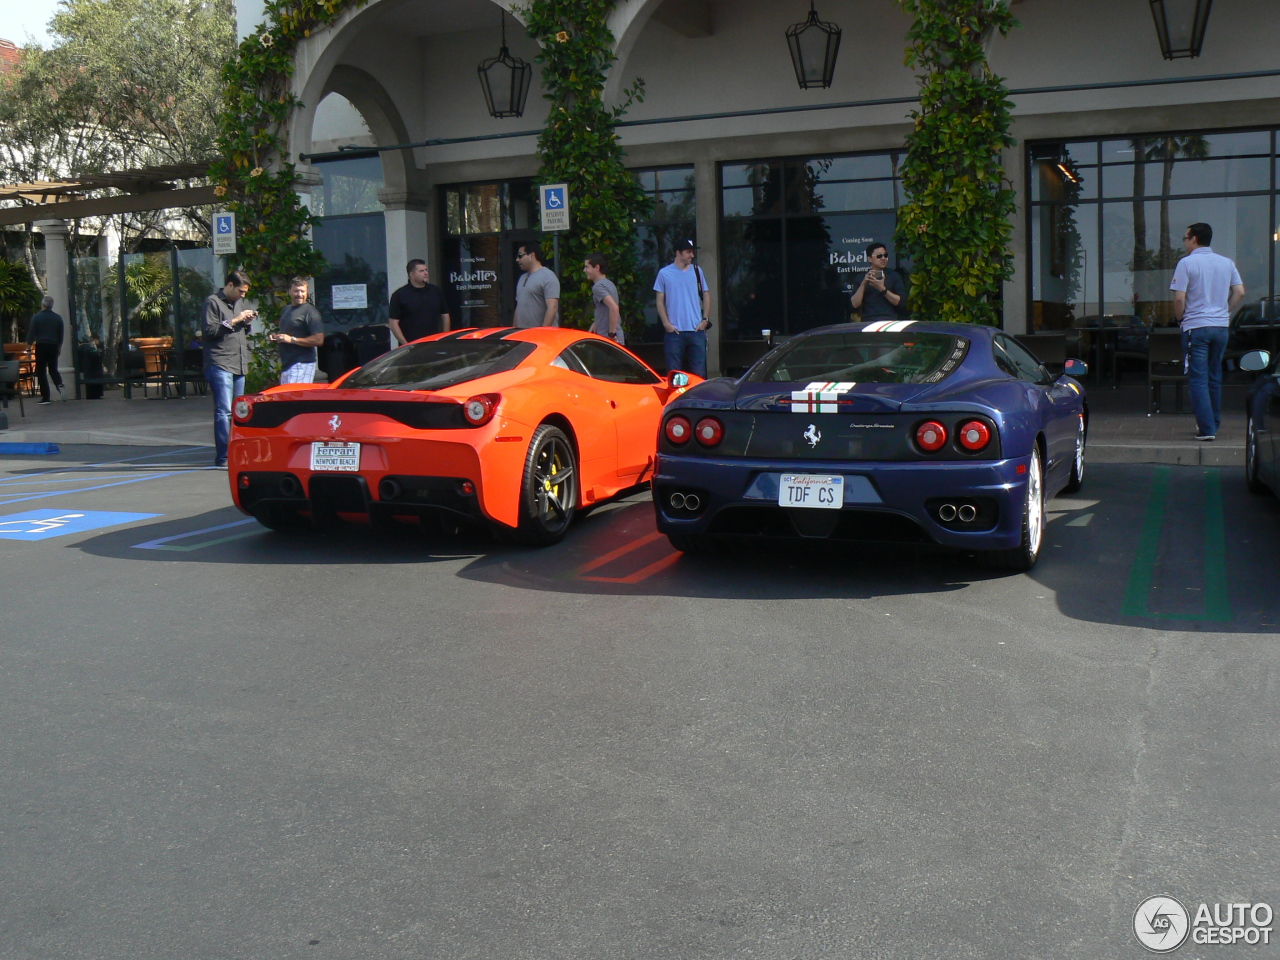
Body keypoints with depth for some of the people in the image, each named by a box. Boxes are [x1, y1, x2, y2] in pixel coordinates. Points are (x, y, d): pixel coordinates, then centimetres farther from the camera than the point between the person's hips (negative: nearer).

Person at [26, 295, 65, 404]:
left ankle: (45, 397, 0)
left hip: (41, 346, -3)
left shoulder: (36, 317, -6)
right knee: (53, 369, 15)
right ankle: (60, 385, -14)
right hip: (53, 346, 3)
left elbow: (31, 334, -7)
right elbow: (60, 335, 10)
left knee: (41, 372, 3)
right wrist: (59, 348, 21)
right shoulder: (58, 318, 4)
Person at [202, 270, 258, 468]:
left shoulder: (239, 302, 21)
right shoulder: (213, 301, -3)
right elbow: (209, 330, -13)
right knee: (224, 411, -12)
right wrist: (234, 321, -14)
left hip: (239, 365, 8)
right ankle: (223, 457, -13)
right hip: (220, 364, -8)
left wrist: (247, 321, 9)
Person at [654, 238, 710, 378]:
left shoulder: (697, 271, 9)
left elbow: (706, 295, 13)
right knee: (674, 371, 2)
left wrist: (705, 319, 2)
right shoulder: (664, 273, 3)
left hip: (697, 330, 2)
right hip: (674, 330, -2)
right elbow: (660, 300, 4)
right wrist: (666, 323, -6)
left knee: (699, 371, 2)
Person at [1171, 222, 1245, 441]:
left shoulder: (1186, 263, -8)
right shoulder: (1227, 263, 8)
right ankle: (1214, 423, 24)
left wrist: (1180, 317, 3)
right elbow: (1239, 292, 5)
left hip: (1196, 327, -5)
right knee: (1215, 377, 17)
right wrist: (1224, 312, 14)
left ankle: (1206, 429, -10)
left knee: (1198, 379, -4)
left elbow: (1179, 298, -13)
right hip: (1221, 326, 5)